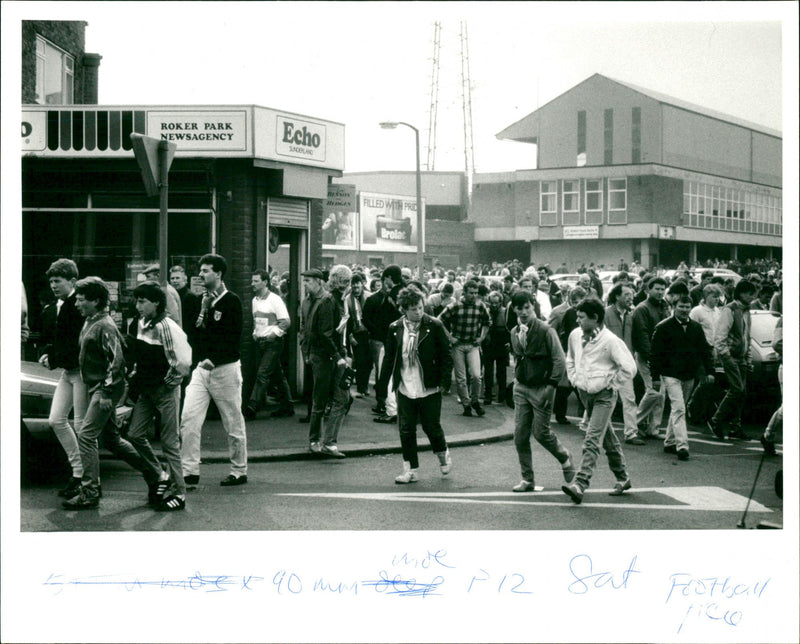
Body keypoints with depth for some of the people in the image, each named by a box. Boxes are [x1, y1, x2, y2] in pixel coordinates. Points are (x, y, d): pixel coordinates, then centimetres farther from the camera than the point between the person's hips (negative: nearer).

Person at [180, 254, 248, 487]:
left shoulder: (231, 301, -6)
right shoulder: (200, 301, 13)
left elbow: (233, 337, -14)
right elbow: (193, 333, 13)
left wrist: (214, 359, -21)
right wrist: (202, 311, -1)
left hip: (225, 368, -6)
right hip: (201, 369, 6)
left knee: (233, 423, 3)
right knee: (188, 418, -6)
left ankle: (239, 471, 15)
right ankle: (189, 471, -3)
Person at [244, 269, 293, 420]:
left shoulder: (275, 300, -10)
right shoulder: (255, 300, 12)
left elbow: (286, 321, -11)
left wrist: (274, 334, -14)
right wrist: (255, 333, 9)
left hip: (272, 343, -7)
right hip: (259, 342, 7)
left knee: (262, 374, -12)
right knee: (277, 375, 12)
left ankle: (252, 407, -15)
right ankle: (286, 407, 17)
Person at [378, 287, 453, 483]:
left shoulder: (434, 326, -6)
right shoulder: (395, 329, 2)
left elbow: (446, 357, -2)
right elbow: (388, 359, 9)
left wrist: (440, 381, -10)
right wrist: (382, 386, 7)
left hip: (429, 389, -2)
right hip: (405, 389, 3)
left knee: (432, 427, 7)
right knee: (406, 430, 3)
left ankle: (443, 454, 35)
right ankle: (411, 470, 12)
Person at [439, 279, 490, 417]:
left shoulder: (480, 307, 1)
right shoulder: (454, 307, -9)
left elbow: (486, 323, 19)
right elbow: (441, 321, -1)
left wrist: (482, 337, 9)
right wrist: (449, 337, -5)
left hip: (473, 345, 1)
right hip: (458, 345, -1)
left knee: (476, 375, -12)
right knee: (460, 378, 2)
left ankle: (475, 401, 10)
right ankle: (466, 404, 16)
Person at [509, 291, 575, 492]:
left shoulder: (545, 331, -10)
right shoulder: (515, 332, 7)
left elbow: (559, 360, -10)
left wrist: (551, 385, -14)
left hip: (541, 388, -5)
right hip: (521, 388, 5)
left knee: (541, 432, -4)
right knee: (520, 435, 0)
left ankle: (565, 458, 25)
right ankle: (527, 479, 9)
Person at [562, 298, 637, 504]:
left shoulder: (610, 341, -17)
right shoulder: (575, 335, 1)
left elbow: (629, 368, -13)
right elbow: (570, 360, 22)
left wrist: (610, 385, -9)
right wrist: (574, 379, 11)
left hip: (603, 396, -7)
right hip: (584, 393, 7)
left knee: (592, 439, -16)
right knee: (608, 439, 17)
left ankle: (580, 484, -24)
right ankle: (622, 479, 30)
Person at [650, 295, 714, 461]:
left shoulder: (696, 328, 9)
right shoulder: (663, 327, -6)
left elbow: (705, 350, 13)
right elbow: (655, 353, -6)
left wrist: (709, 371, 3)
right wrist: (655, 377, -9)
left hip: (689, 376, 6)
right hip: (671, 375, -6)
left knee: (678, 409, 14)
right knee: (679, 409, -14)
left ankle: (670, 442, 25)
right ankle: (682, 446, -18)